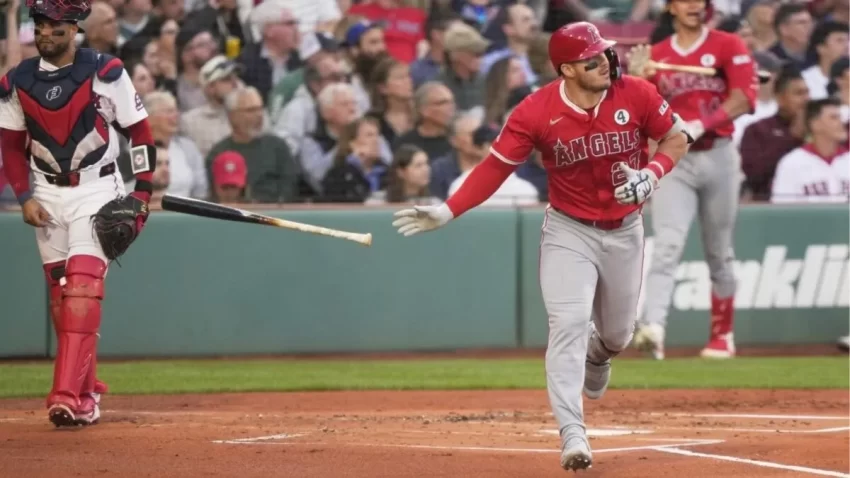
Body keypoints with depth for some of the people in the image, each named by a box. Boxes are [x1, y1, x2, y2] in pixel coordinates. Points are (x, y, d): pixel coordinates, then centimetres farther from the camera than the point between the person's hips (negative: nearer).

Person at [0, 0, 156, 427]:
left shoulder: (104, 73, -9)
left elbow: (139, 131, -3)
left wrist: (143, 192, -7)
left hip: (97, 190, -4)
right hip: (47, 194, 5)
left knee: (83, 285, -16)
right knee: (59, 291, 6)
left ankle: (68, 395, -25)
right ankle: (87, 392, 16)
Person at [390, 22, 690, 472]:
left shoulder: (636, 95, -15)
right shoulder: (536, 112, -20)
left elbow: (676, 138, -2)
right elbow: (496, 165, -14)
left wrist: (650, 174, -22)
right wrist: (447, 211, -24)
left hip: (624, 231, 3)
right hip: (568, 231, -3)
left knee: (617, 334, 15)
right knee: (569, 324, -19)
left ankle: (596, 359, 54)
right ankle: (572, 434, -21)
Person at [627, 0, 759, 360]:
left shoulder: (728, 47, 2)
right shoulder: (655, 56, 8)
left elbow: (744, 98, -11)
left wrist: (701, 124, -23)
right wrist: (637, 80, -13)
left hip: (719, 158, 0)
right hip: (673, 161, 0)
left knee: (719, 253, 9)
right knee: (667, 246, -16)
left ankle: (722, 335, 22)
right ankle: (654, 327, -31)